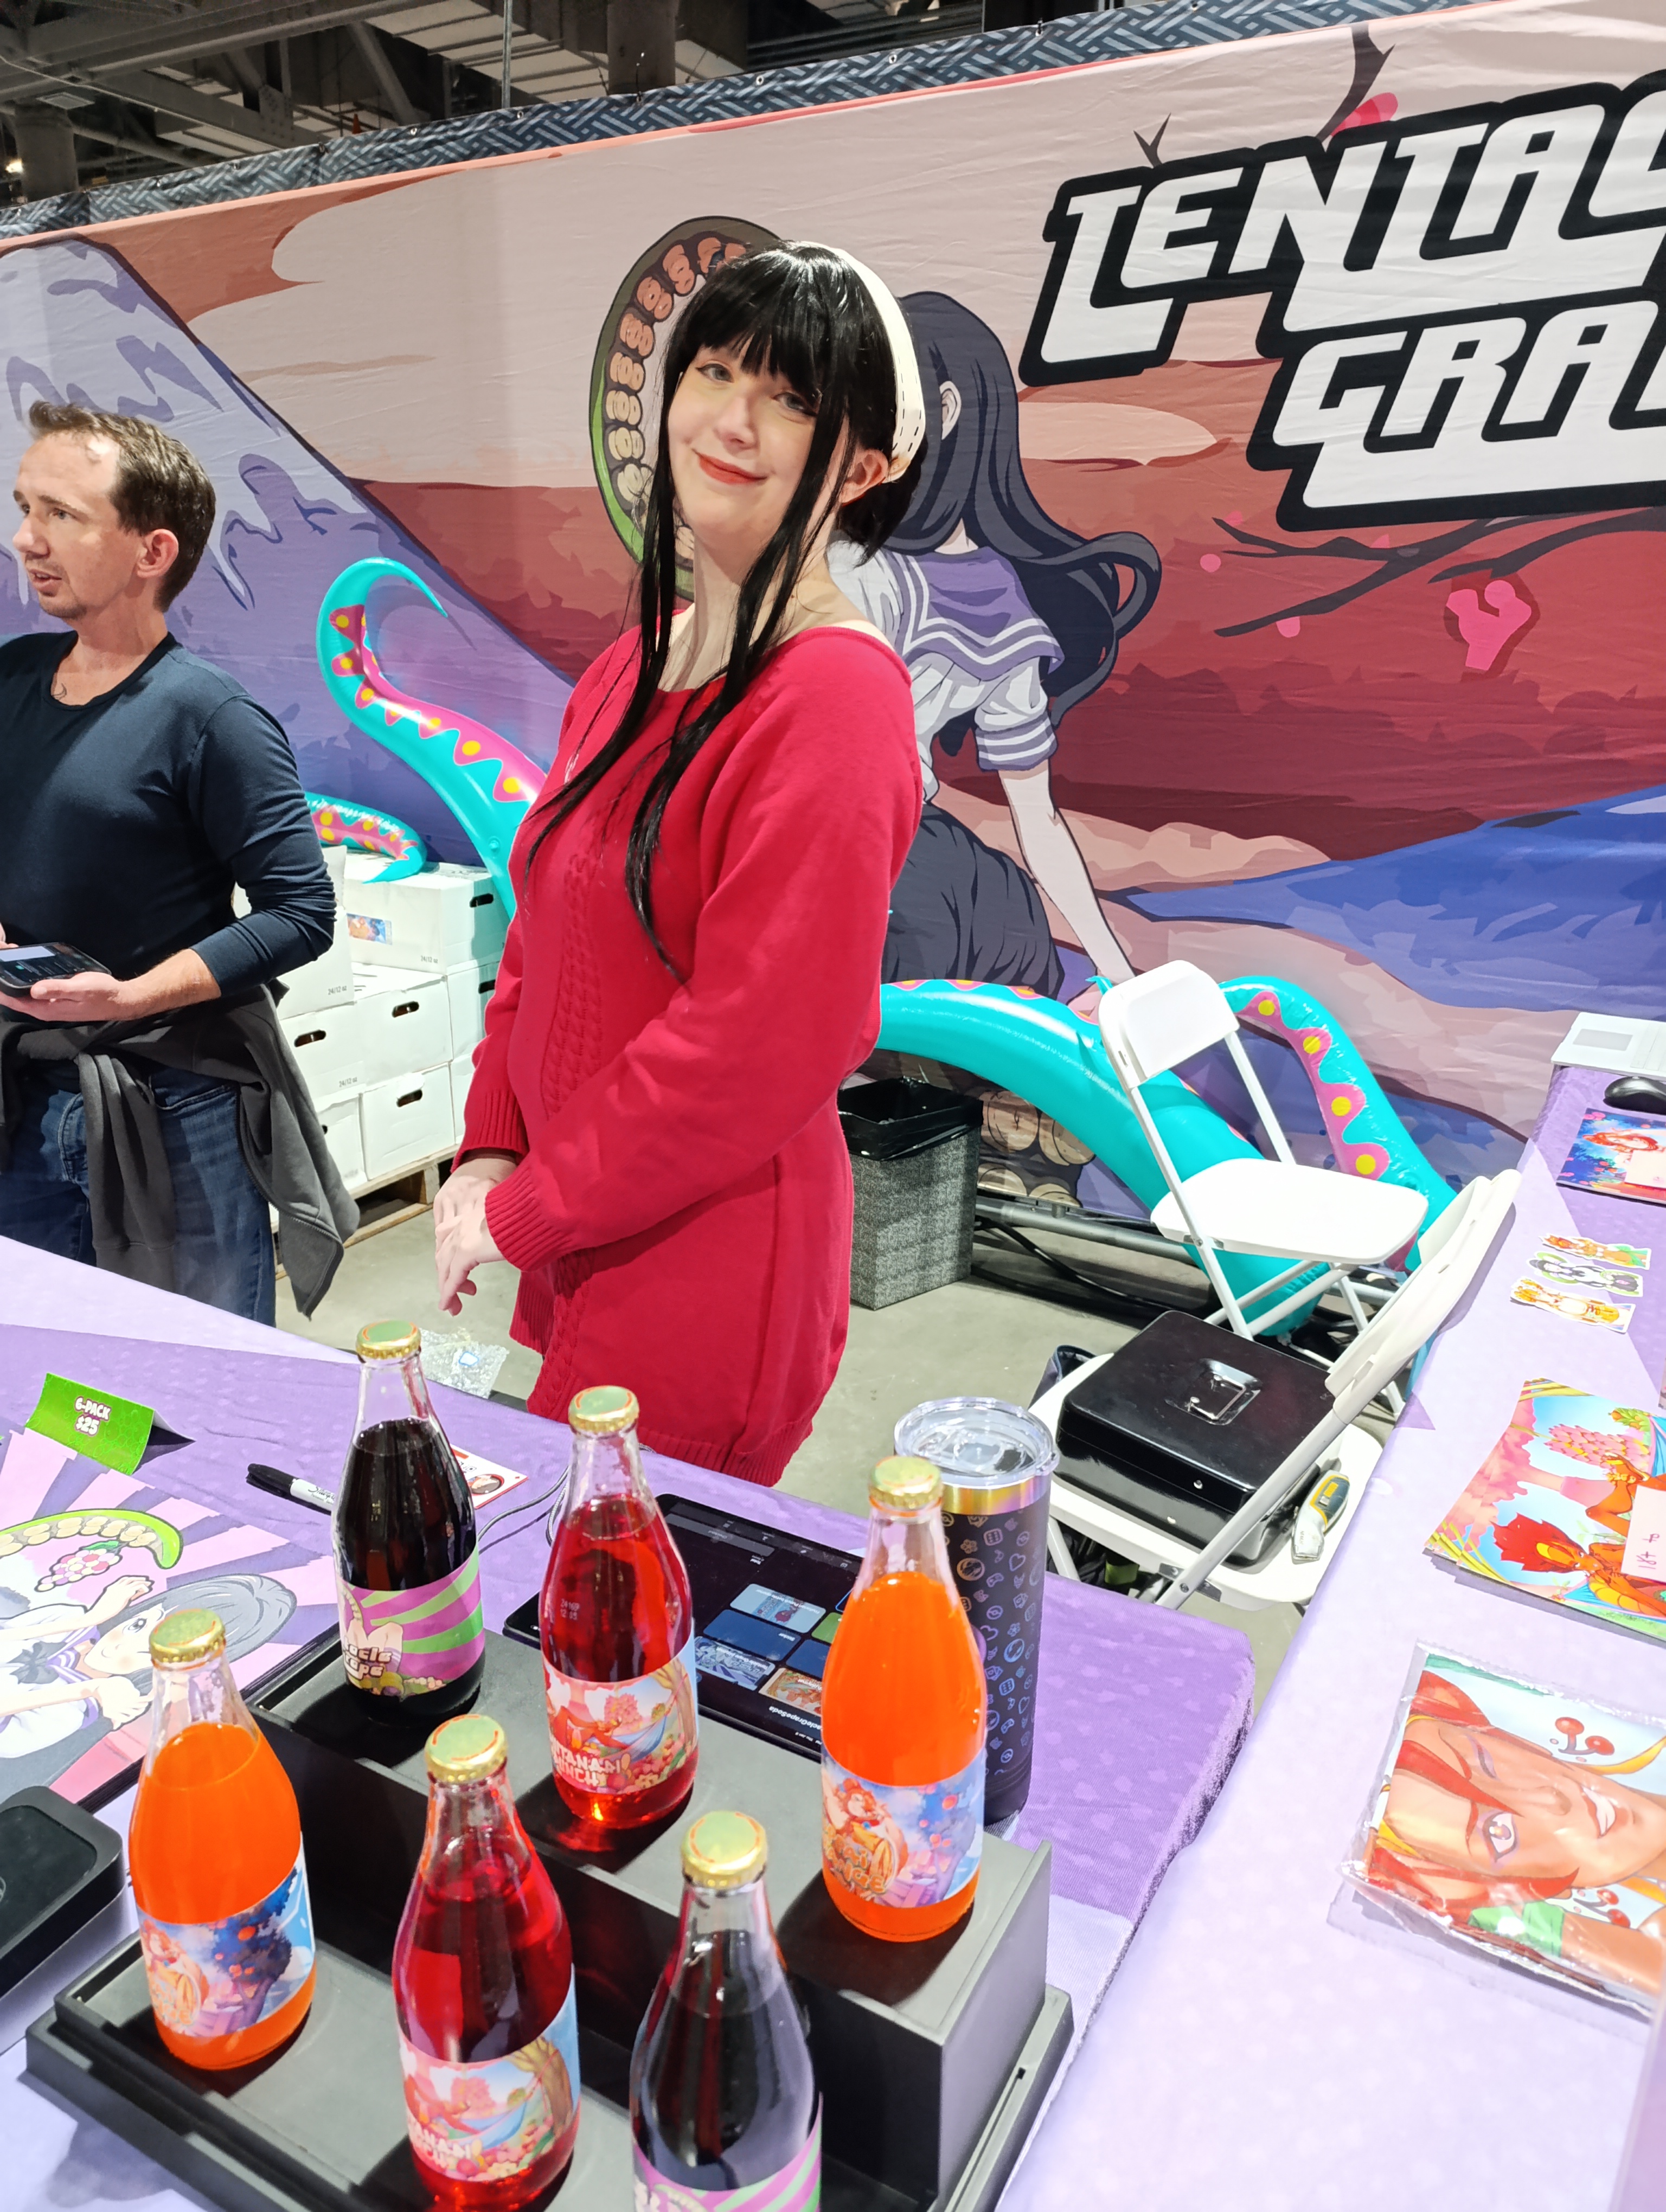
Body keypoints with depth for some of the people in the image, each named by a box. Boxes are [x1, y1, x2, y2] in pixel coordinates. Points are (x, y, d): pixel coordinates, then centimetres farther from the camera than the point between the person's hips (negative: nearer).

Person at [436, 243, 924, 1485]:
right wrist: (492, 1149, 3)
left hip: (712, 1260, -8)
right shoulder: (640, 663, 9)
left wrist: (522, 1210, -14)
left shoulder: (835, 695, -19)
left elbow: (762, 1043, -24)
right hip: (583, 1241, 8)